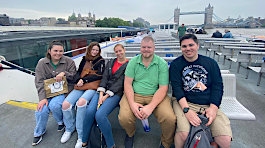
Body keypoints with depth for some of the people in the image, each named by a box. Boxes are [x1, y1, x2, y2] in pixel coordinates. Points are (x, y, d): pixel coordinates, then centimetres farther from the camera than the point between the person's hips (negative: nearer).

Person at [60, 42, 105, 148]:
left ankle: (81, 136, -19)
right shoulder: (84, 60, 20)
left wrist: (84, 80, -9)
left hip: (92, 87, -4)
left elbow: (99, 75, -4)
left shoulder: (100, 61, 8)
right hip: (80, 87, 5)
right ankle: (69, 128, 11)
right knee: (65, 104, -18)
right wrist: (79, 80, -5)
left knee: (81, 101, -34)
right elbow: (78, 72, 18)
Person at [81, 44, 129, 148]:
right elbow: (104, 78, 7)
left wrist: (106, 96, -13)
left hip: (116, 93, -4)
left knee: (100, 115, -26)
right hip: (104, 90, 5)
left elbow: (120, 83, -7)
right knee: (89, 111, -19)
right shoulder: (111, 62, 19)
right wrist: (101, 95, -8)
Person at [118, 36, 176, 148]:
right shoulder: (133, 62, 4)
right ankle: (130, 134, 17)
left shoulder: (162, 64, -2)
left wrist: (150, 107, -20)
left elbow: (163, 88, -7)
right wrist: (132, 103, -16)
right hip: (135, 94, 1)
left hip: (156, 96, 0)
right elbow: (127, 83, 0)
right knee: (124, 118, -24)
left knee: (170, 119, -25)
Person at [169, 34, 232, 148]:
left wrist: (213, 108, -8)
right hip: (184, 102, -2)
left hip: (209, 104, 3)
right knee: (183, 133, -27)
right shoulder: (176, 64, 3)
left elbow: (217, 86, 7)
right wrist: (187, 109, -19)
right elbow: (176, 87, -7)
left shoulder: (211, 63, 11)